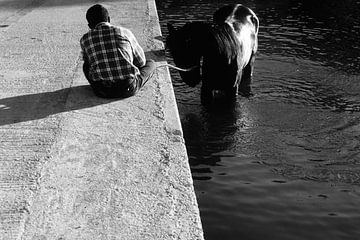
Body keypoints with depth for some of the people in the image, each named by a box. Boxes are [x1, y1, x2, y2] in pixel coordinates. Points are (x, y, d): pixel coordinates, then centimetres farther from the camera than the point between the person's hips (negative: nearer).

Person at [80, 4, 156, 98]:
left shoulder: (84, 39, 8)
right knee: (151, 63, 26)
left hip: (102, 91, 2)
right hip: (128, 89, -1)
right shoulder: (125, 32, 5)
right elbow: (141, 61, 14)